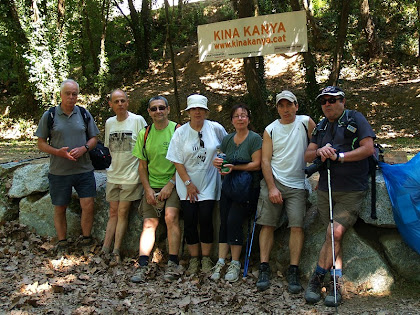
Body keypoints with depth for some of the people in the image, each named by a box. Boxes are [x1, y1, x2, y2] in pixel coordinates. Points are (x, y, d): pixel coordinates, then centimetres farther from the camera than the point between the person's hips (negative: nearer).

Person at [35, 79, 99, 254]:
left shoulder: (84, 114, 5)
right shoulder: (49, 115, -1)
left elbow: (94, 138, 10)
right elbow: (41, 143, 1)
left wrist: (83, 149, -11)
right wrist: (58, 152, -16)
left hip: (84, 169, 1)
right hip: (59, 172, -1)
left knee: (88, 206, -5)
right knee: (60, 208, 9)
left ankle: (86, 238, 15)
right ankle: (62, 242, 25)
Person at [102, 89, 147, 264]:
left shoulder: (138, 120, -7)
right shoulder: (109, 123, 10)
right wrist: (111, 163, 12)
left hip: (131, 175, -5)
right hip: (113, 175, 5)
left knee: (122, 212, -2)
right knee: (113, 213, 9)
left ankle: (116, 252, 5)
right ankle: (105, 249, 10)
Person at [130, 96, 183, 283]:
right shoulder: (144, 134, 10)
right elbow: (142, 165, 12)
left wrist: (170, 184, -11)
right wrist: (148, 189, 0)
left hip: (173, 184, -4)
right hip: (152, 186, 4)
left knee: (171, 216, -21)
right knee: (149, 223, -5)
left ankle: (173, 264, -16)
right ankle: (142, 266, -9)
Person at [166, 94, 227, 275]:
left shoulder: (215, 128, -1)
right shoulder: (180, 132, 0)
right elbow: (177, 161, -2)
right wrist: (188, 183, -7)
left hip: (209, 184, 0)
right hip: (187, 185, 1)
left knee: (205, 219, -8)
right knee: (189, 221, -2)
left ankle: (206, 259, 7)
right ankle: (194, 260, 11)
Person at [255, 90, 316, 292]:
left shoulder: (305, 122, 5)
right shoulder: (270, 130, 7)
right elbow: (265, 161, 2)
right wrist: (272, 188, -8)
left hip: (297, 185, 0)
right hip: (273, 182, 1)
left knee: (297, 226, -8)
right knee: (267, 225, -3)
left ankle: (293, 273, -2)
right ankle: (264, 269, 4)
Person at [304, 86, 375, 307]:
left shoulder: (355, 119, -1)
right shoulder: (321, 127, 16)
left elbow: (368, 149, -10)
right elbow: (307, 156, 11)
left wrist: (339, 156, -15)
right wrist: (319, 151, -11)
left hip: (351, 191, -5)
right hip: (325, 191, 5)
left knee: (335, 233, -14)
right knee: (334, 237, 4)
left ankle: (317, 278, -1)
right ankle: (336, 284, 11)